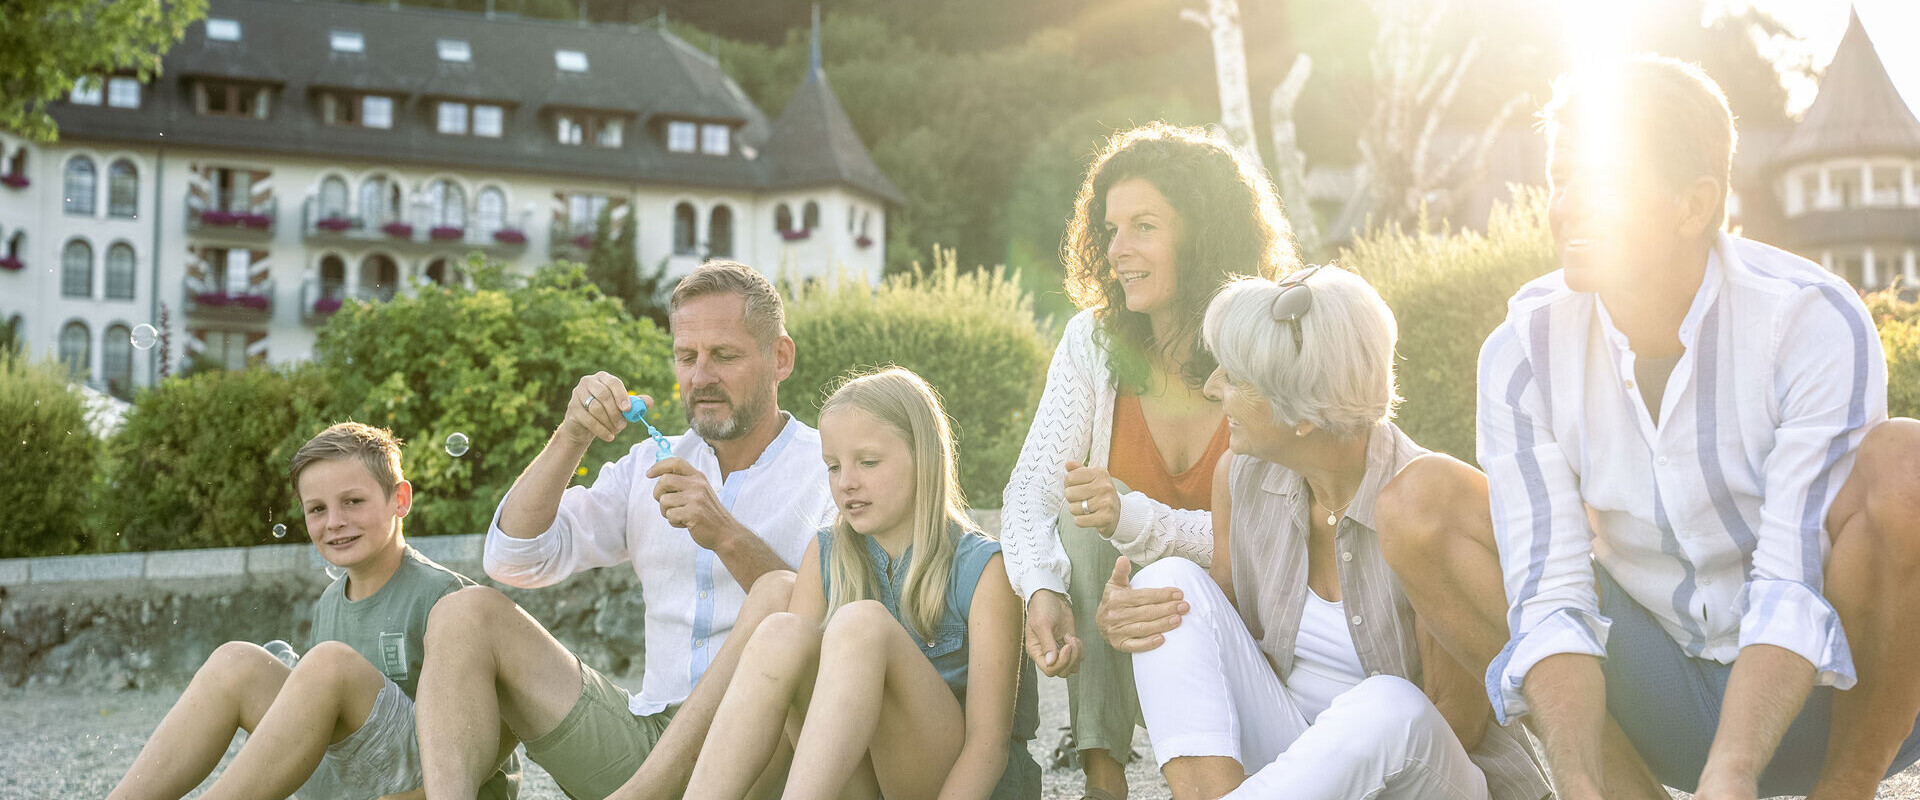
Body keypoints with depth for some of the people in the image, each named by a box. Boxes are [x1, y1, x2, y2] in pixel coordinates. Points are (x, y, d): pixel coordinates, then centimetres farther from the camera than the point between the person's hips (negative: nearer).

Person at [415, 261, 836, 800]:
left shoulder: (831, 471, 3)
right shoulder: (651, 467, 18)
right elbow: (514, 562, 9)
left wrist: (728, 536, -22)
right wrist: (571, 439, -2)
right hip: (646, 734, 5)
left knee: (779, 597, -33)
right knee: (467, 613, -4)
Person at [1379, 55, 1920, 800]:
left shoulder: (1815, 324, -20)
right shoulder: (1523, 352, -12)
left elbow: (1793, 587, -26)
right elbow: (1549, 599, -17)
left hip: (1825, 696, -2)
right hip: (1666, 701, 3)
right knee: (1423, 503, -14)